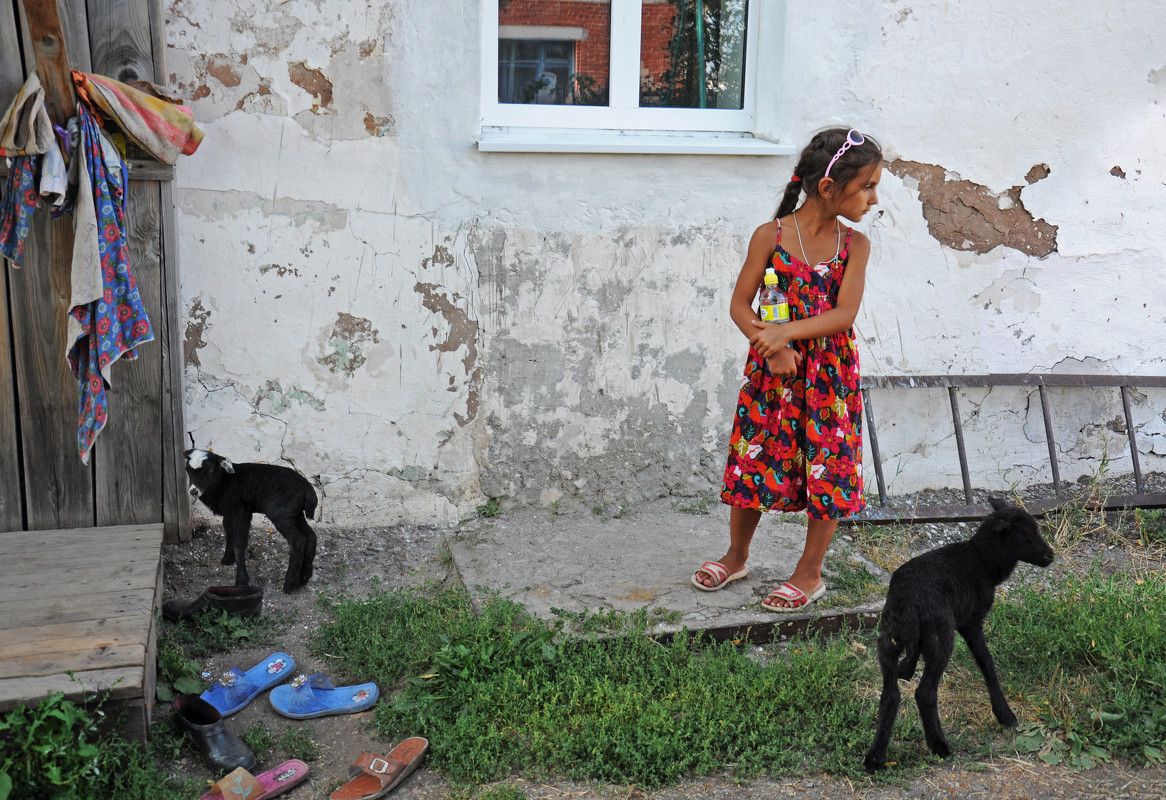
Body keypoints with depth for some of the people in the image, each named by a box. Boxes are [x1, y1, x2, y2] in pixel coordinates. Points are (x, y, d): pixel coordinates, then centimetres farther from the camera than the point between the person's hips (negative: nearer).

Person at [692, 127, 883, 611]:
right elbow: (740, 304, -3)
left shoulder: (854, 245, -2)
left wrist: (787, 331, -23)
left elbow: (845, 313, -12)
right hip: (773, 372, -1)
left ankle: (810, 572, 21)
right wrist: (770, 345, -18)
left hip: (830, 374, 1)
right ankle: (736, 557, 29)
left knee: (828, 469, 4)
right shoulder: (771, 236, -6)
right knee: (755, 461, 7)